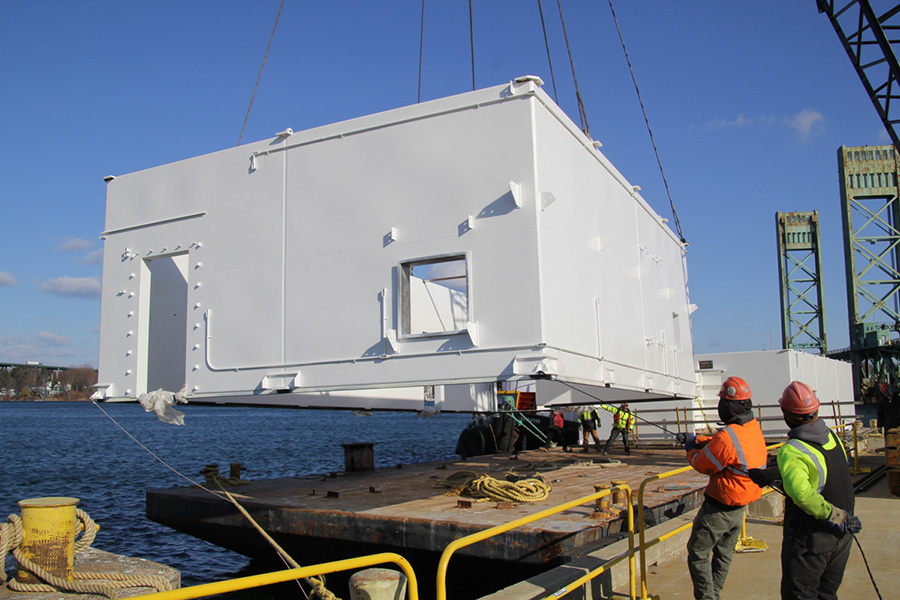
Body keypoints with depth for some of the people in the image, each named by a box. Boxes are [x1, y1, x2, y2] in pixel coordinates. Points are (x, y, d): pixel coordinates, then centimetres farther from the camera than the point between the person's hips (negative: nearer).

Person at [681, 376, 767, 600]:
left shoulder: (727, 436, -30)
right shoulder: (754, 428, -2)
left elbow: (702, 464, -16)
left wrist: (691, 449, 2)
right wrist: (696, 439, 11)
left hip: (718, 509, -9)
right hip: (740, 508, 9)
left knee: (697, 553, 5)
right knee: (724, 554, 21)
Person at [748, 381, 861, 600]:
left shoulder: (791, 451, -24)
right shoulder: (832, 436, 0)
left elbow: (803, 495, -38)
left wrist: (837, 516, -26)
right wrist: (769, 475, 13)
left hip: (810, 538, -7)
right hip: (842, 535, 7)